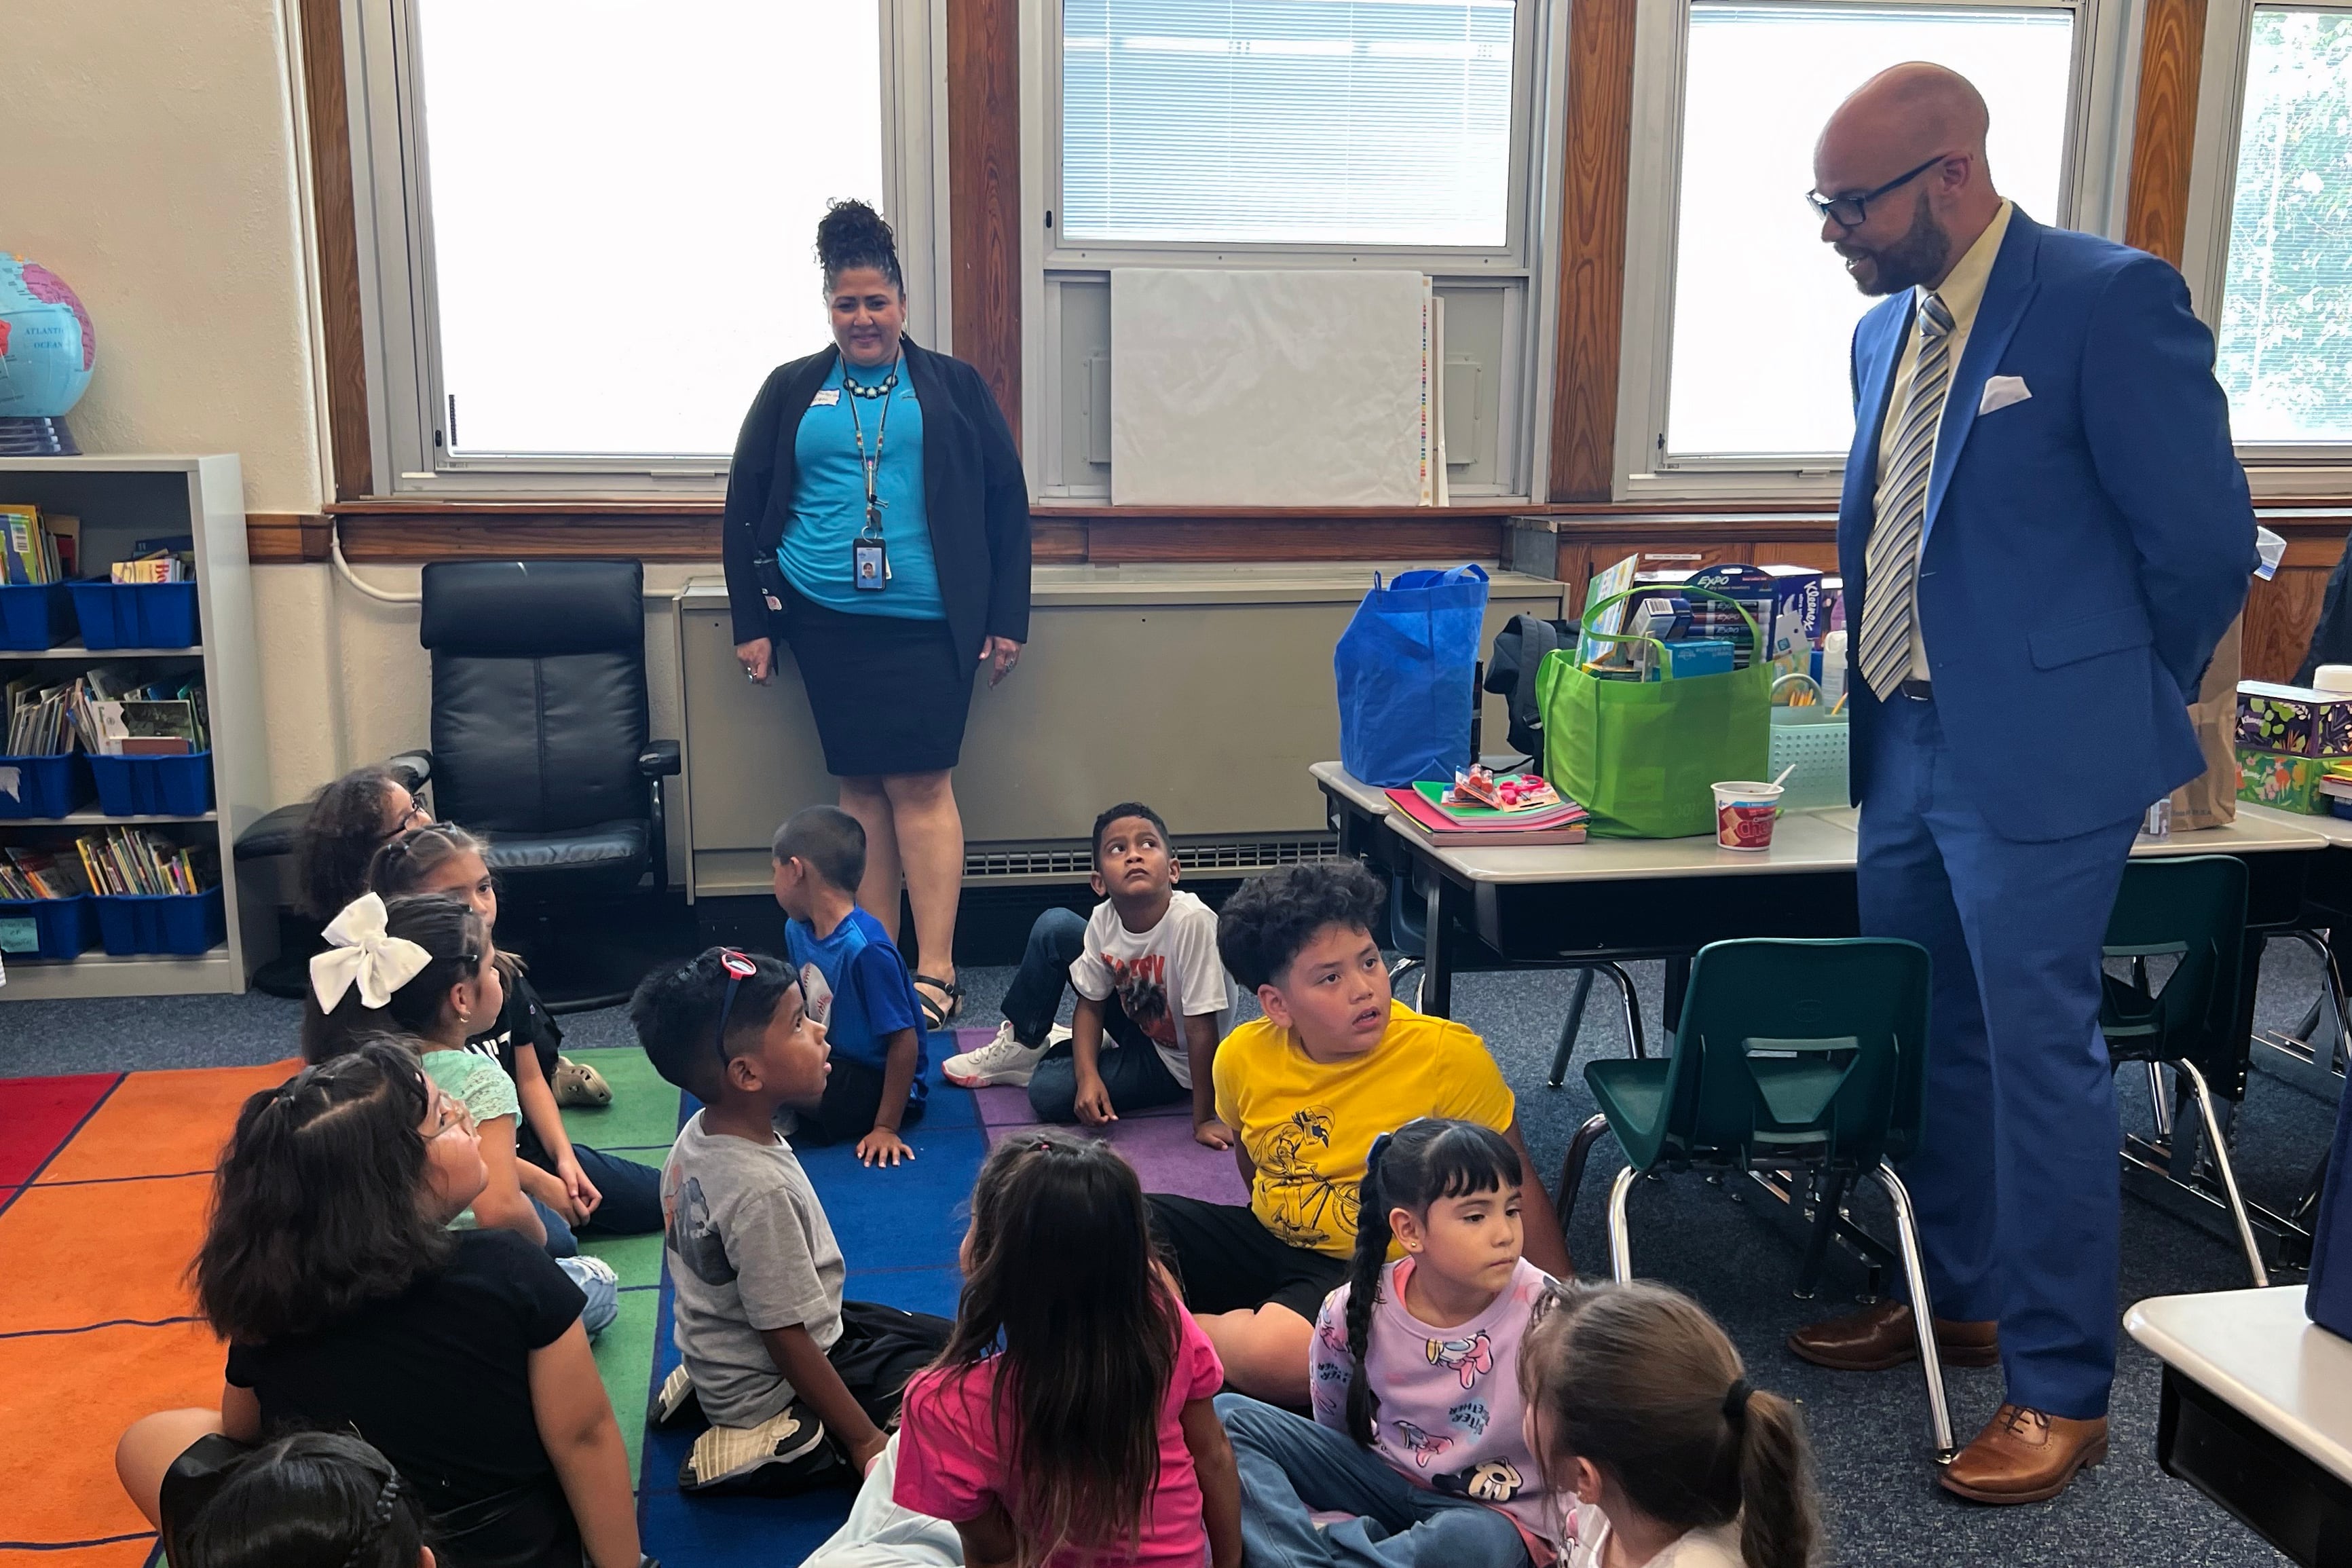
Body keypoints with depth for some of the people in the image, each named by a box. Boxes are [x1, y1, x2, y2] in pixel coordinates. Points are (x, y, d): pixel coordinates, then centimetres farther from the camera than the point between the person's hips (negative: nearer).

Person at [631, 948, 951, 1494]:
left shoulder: (698, 1134, -7)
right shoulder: (759, 1189, -33)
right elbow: (788, 1342, -26)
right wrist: (866, 1444, -18)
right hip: (774, 1391, -8)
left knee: (944, 1339, 19)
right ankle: (768, 1449, -5)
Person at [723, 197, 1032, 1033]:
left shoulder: (955, 389, 7)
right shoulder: (792, 391, 11)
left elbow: (1006, 504, 7)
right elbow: (745, 508, 13)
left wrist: (1007, 617, 2)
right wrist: (752, 620, 8)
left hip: (926, 622, -2)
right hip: (826, 621, 2)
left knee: (921, 784, -8)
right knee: (860, 785, 4)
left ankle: (935, 973, -5)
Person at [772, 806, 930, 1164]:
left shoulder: (865, 948, -27)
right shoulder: (797, 929, 0)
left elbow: (904, 1040, -24)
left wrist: (886, 1128, -21)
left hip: (883, 1083, -9)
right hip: (833, 1062, 9)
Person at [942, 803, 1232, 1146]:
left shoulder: (1192, 921, -35)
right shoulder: (1103, 919, -17)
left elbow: (1202, 1027, -31)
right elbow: (1090, 1004, -6)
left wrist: (1204, 1120, -27)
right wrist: (1088, 1076, -21)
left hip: (1175, 1061, -5)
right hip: (1136, 1023, 6)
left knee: (1050, 1092, -22)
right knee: (1053, 927, -5)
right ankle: (1022, 1045, 15)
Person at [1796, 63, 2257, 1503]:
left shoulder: (2112, 301, -13)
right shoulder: (1887, 330, 11)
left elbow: (2205, 543, -10)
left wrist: (2114, 703, 2)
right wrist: (1889, 706, 17)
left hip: (2039, 758, -8)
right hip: (1906, 745, 8)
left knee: (2040, 1054, -1)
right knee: (1923, 1041, 16)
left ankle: (2063, 1388, 14)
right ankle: (1959, 1300, 36)